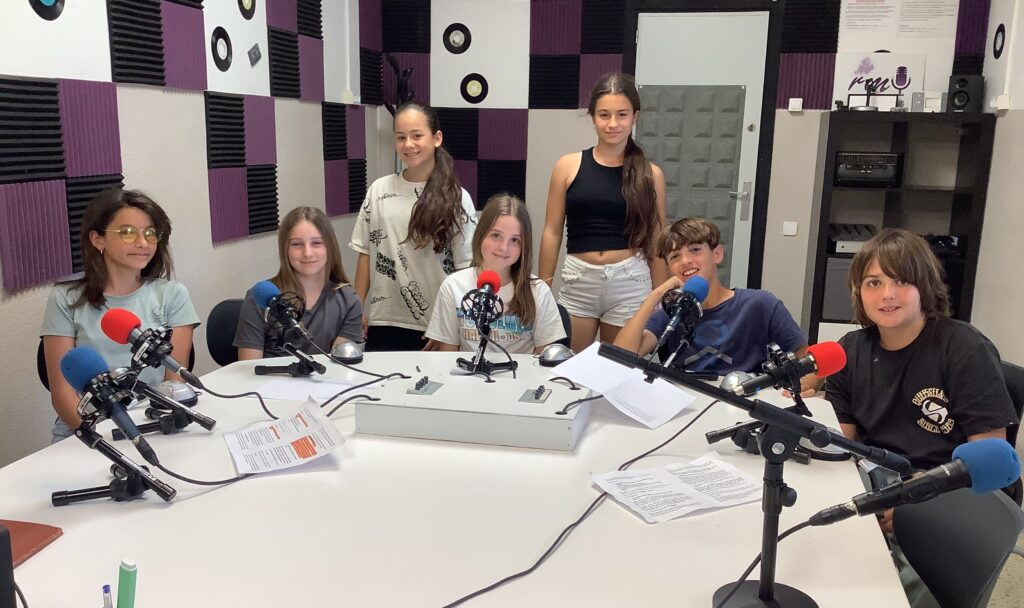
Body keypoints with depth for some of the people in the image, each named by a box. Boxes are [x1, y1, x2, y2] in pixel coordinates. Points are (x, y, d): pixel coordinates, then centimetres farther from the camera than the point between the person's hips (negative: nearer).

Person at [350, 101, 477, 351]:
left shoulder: (457, 198, -4)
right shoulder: (378, 190, 2)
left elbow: (465, 268, -4)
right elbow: (365, 253, 7)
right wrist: (358, 309, 4)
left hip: (436, 325, -2)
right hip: (383, 322, 2)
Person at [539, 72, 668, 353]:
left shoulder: (650, 174, 2)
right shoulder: (568, 166, 1)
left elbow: (655, 242, 5)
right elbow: (552, 232, 5)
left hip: (630, 283, 0)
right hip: (578, 280, 0)